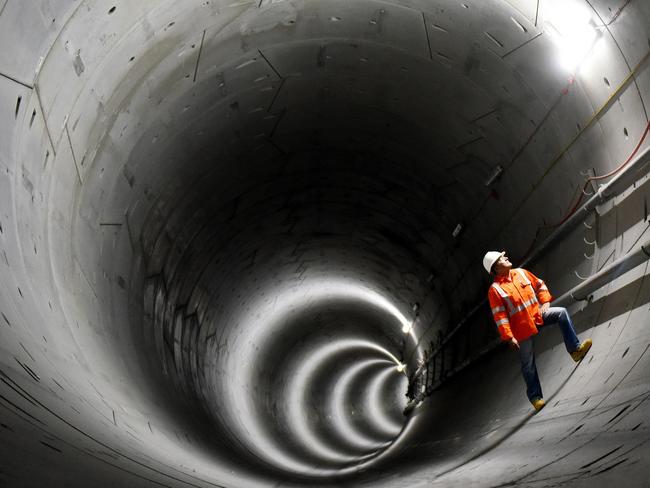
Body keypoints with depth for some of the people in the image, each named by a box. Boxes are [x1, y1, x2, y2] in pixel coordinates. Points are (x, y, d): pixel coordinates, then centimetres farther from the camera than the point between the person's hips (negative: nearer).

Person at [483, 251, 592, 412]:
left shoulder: (521, 272, 3)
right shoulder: (495, 289, -14)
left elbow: (539, 285, 14)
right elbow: (499, 317, -16)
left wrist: (545, 301, -2)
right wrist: (509, 337, -19)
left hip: (537, 314, 5)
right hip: (522, 328, -5)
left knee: (562, 312, -16)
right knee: (528, 364, 2)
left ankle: (574, 349, -12)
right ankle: (535, 396, 16)